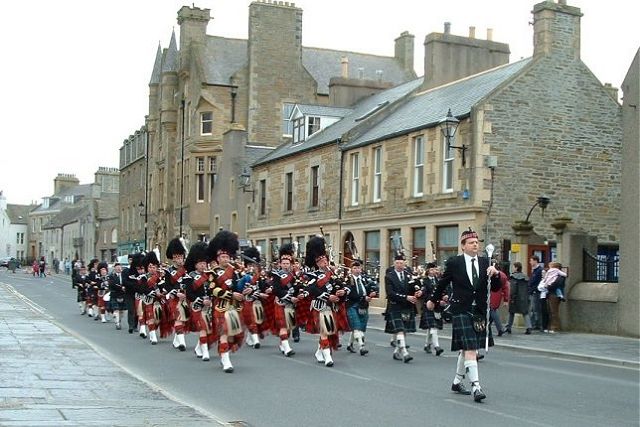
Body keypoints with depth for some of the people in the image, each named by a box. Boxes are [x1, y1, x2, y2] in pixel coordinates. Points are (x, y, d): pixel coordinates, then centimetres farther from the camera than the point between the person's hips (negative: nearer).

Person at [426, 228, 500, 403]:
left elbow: (496, 287, 2)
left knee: (466, 349, 16)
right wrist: (433, 300, 23)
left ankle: (457, 382, 31)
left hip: (479, 311, 4)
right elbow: (443, 283, 11)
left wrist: (495, 274, -18)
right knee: (470, 349, -14)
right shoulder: (454, 262, -4)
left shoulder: (485, 262, 5)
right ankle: (476, 386, -17)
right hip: (461, 311, -4)